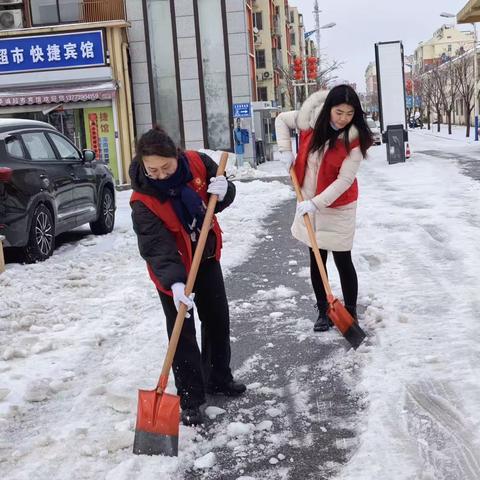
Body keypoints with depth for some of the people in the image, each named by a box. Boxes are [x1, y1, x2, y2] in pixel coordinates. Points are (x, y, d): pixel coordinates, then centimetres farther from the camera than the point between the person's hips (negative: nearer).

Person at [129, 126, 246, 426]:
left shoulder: (197, 163, -18)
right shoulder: (143, 201, -29)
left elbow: (223, 198, -2)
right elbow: (156, 247, -34)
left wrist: (224, 190, -26)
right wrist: (175, 282, -48)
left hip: (207, 257, 5)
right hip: (171, 271, -5)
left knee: (218, 321, 16)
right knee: (183, 334, -2)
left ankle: (218, 379, 36)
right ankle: (191, 400, 8)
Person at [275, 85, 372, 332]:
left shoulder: (355, 138, -19)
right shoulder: (311, 120, -10)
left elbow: (345, 180, -21)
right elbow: (282, 119, 9)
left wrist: (316, 203, -27)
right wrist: (285, 151, -4)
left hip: (338, 207, -4)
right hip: (309, 204, 4)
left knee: (343, 261, 1)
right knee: (316, 260, 12)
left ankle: (350, 314, 15)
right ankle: (323, 312, 25)